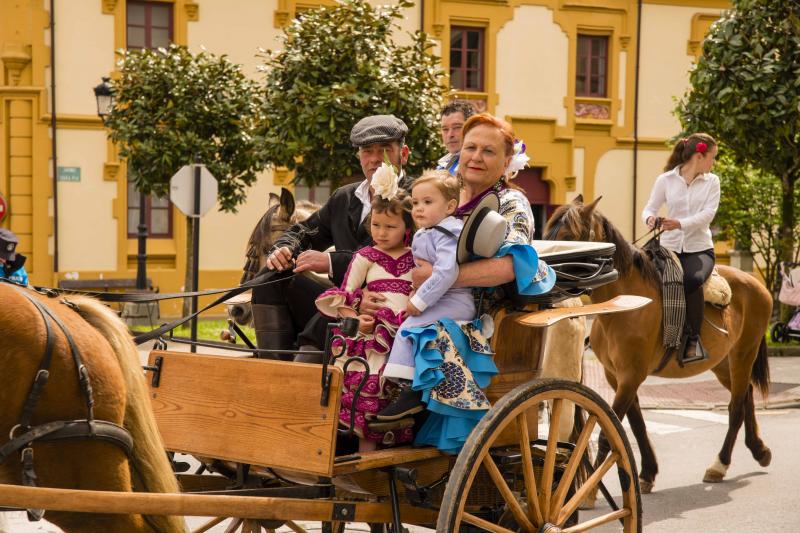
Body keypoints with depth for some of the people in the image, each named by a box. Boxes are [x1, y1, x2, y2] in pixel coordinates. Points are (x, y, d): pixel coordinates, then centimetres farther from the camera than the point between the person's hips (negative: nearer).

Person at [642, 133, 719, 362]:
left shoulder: (711, 181, 5)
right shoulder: (665, 180, 4)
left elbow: (708, 213, -7)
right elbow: (650, 208, 5)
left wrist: (680, 223, -24)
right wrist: (650, 218, -20)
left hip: (699, 248, -1)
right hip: (670, 246, 1)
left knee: (692, 280, -33)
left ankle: (693, 340, -17)